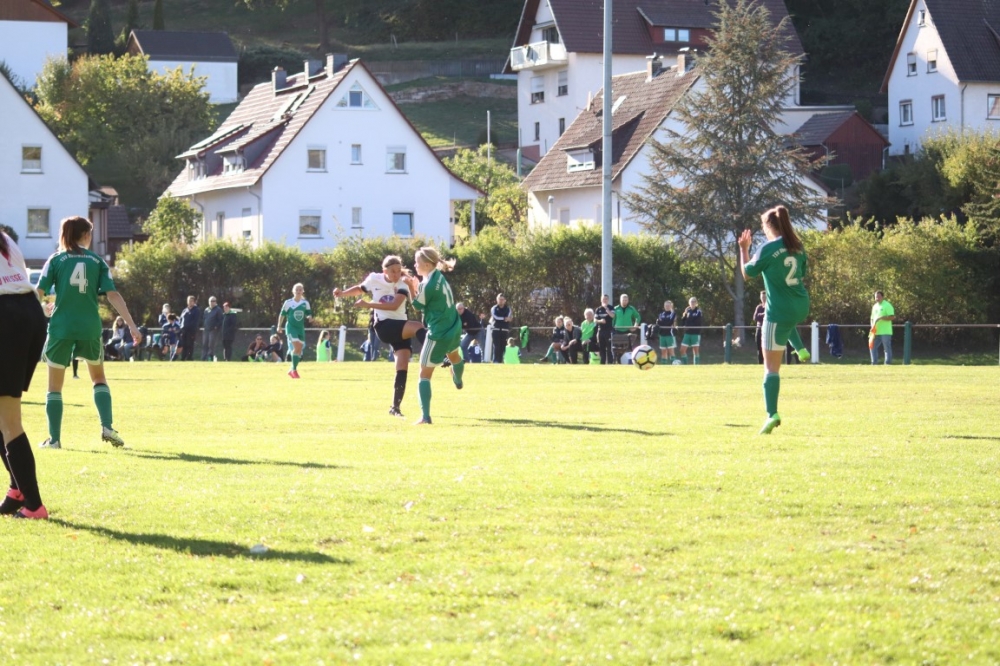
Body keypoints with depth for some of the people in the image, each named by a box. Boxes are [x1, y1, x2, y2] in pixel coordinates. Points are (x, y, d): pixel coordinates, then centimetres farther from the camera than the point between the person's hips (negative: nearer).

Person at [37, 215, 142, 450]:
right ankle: (107, 426, 4)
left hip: (60, 327, -1)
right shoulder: (97, 262, 5)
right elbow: (113, 294, -4)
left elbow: (39, 293, -5)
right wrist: (131, 325, -5)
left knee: (54, 385, 10)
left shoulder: (56, 260, 2)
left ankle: (54, 438, 4)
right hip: (90, 328, 1)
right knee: (99, 378, 21)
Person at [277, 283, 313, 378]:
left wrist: (309, 317, -12)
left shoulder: (305, 303, 5)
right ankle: (294, 369, -15)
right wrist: (279, 326, 9)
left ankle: (292, 370, 19)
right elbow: (282, 315, 6)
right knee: (296, 346, -21)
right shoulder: (288, 303, -3)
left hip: (300, 328, 4)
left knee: (299, 349, 3)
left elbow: (309, 314, 11)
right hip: (291, 327, -4)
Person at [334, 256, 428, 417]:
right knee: (418, 327, -30)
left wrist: (368, 304, -22)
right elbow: (360, 289, 25)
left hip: (401, 329, 2)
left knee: (402, 367, -7)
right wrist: (343, 293, 11)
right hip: (384, 327, -2)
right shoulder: (374, 279, 2)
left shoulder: (403, 285, -3)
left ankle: (395, 407, 1)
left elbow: (394, 305, -20)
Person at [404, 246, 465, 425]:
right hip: (454, 328, 9)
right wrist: (417, 285, -2)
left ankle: (425, 416, -12)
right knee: (454, 355, 40)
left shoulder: (429, 285, -26)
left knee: (425, 374, -4)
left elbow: (418, 305, -9)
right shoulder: (438, 275, -1)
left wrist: (411, 286, -10)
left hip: (438, 334, -9)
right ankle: (458, 381, 72)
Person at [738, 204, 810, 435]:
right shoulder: (798, 247, 4)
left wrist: (744, 249, 12)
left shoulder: (768, 249, -14)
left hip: (779, 311, -7)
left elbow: (747, 273, -1)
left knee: (771, 366, -4)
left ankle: (772, 415, -12)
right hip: (801, 307, 7)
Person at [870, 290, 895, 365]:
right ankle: (874, 363, 11)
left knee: (887, 348, -4)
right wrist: (872, 327, 5)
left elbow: (892, 317, -15)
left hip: (885, 332, -7)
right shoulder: (875, 306, 18)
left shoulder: (887, 305, -6)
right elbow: (872, 318, 22)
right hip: (876, 332, 7)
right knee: (873, 347, 6)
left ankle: (888, 363, -1)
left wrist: (880, 318, -21)